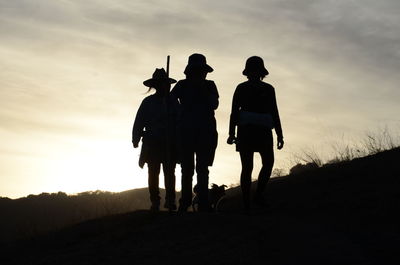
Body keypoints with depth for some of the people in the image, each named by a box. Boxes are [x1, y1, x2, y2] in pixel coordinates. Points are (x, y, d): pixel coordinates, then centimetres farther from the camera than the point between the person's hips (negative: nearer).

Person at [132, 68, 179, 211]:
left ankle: (170, 200, -3)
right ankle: (155, 201, 3)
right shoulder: (148, 102, 5)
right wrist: (136, 139, -9)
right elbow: (139, 122, 2)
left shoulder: (173, 102, 10)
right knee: (153, 173, 0)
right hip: (152, 144, -1)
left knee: (169, 173, -4)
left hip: (170, 145, 1)